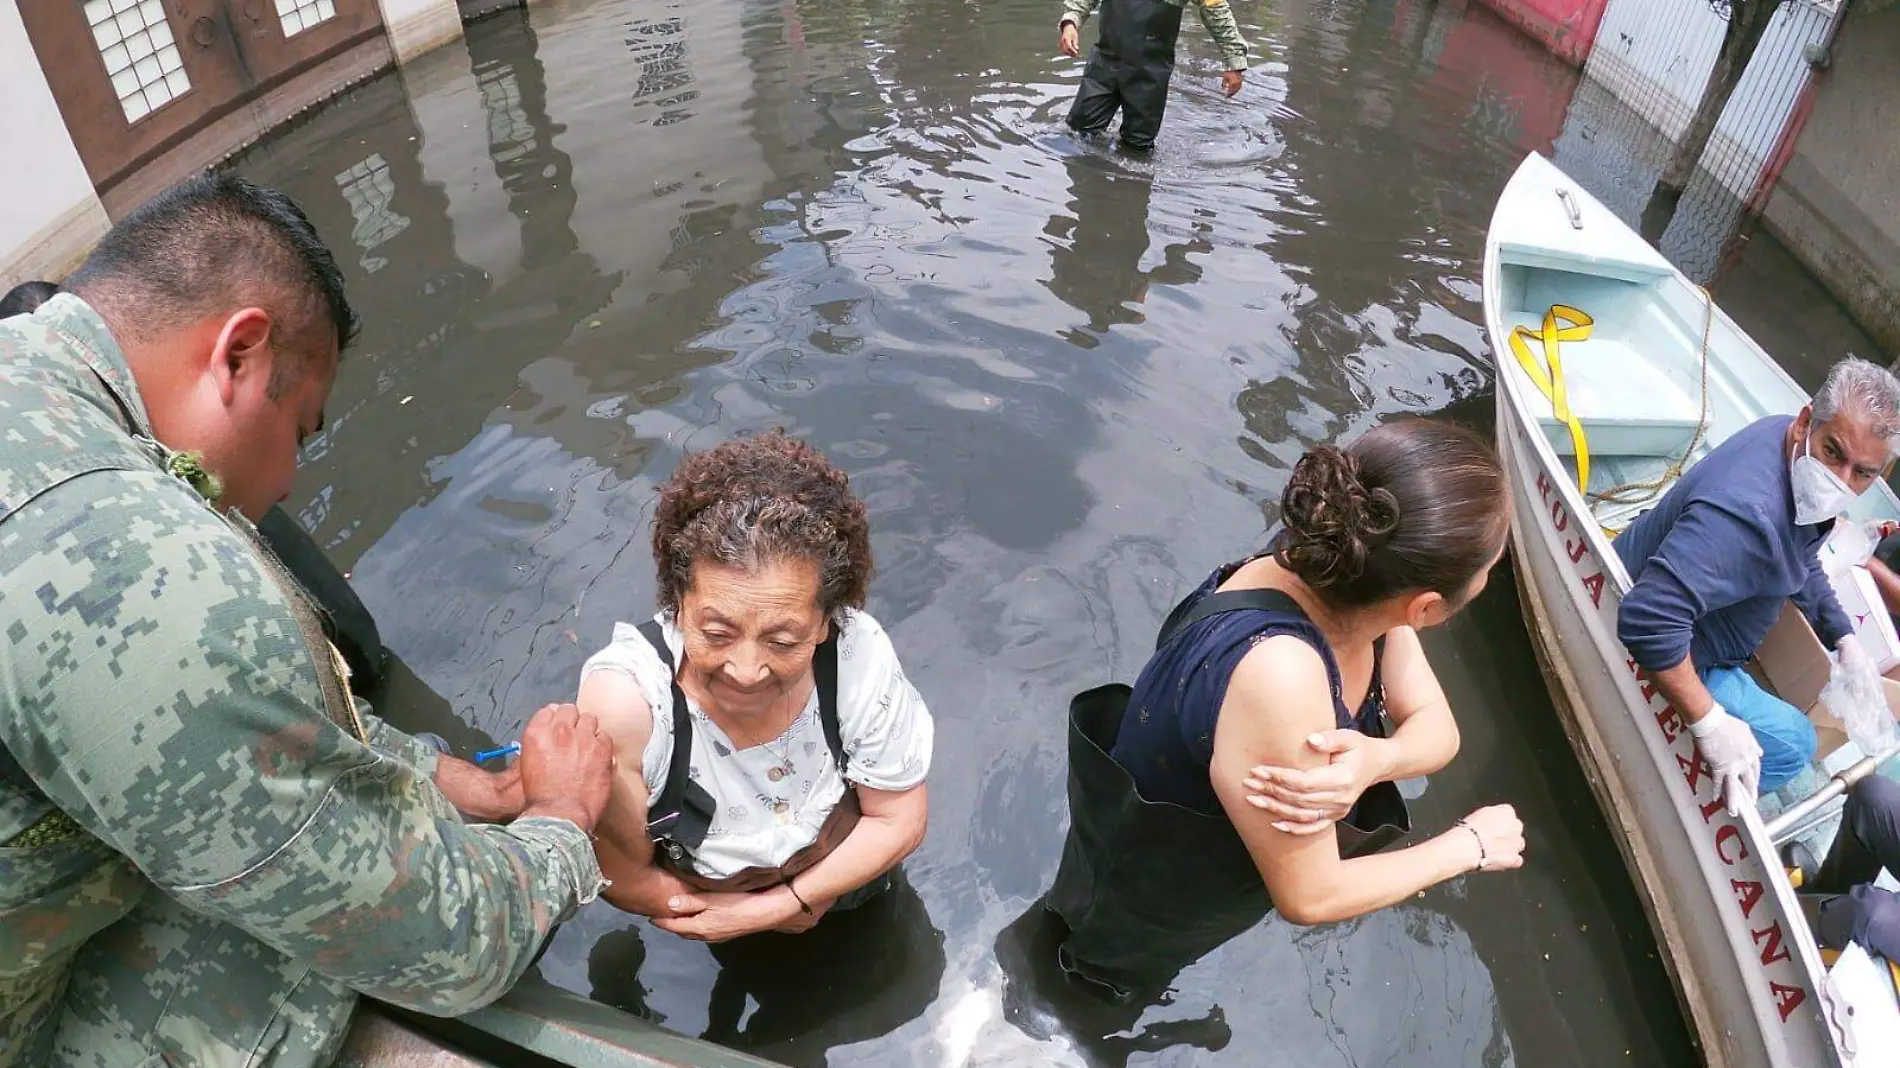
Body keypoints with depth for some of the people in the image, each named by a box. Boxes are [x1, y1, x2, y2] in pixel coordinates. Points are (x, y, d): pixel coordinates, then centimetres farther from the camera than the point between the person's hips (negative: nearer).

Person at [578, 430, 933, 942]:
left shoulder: (860, 656, -37)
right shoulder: (625, 699, -42)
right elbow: (624, 878, -27)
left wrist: (775, 905, -22)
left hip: (848, 874, 1)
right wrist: (798, 912, -18)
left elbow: (899, 821, -19)